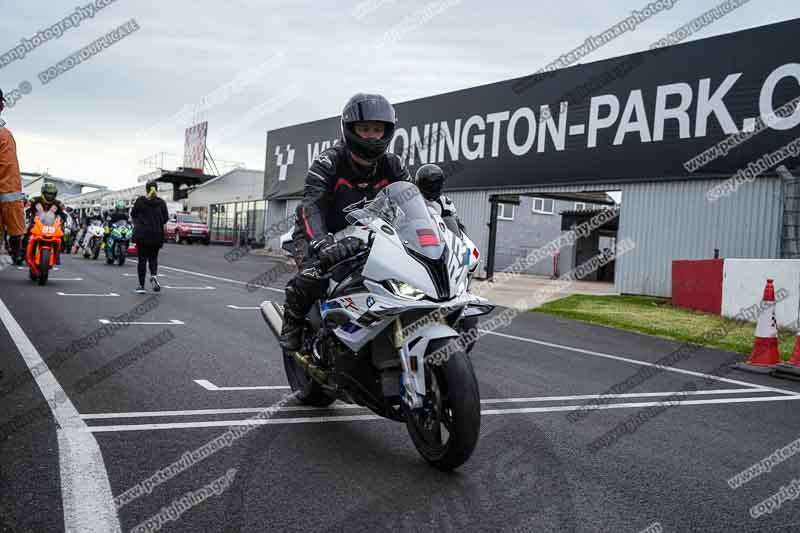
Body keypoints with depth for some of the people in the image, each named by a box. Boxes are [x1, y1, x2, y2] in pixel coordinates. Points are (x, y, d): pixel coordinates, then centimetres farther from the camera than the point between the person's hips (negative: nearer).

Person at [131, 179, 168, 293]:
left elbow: (133, 214, 6)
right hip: (156, 235, 1)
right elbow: (165, 218, 5)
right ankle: (154, 275, -13)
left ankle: (141, 286, 4)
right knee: (153, 257, 15)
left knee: (142, 259, 4)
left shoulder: (140, 201, -5)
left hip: (142, 234, -1)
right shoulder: (161, 203, -1)